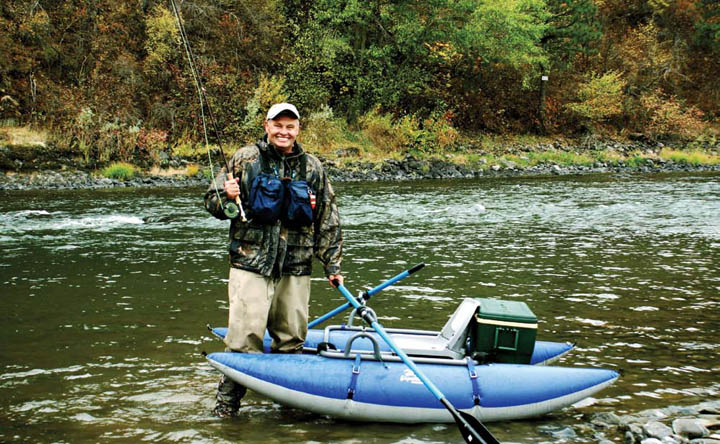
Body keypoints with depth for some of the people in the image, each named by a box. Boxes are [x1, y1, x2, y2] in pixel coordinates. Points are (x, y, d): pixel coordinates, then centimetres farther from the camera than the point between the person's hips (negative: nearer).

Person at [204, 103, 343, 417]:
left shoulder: (312, 168, 10)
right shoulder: (245, 160, 3)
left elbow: (328, 221, 14)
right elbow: (212, 202, 8)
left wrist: (332, 265, 11)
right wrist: (226, 198, -16)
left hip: (295, 268, 3)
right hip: (250, 263, -3)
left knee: (291, 338, 8)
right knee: (245, 336, -8)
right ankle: (227, 400, 3)